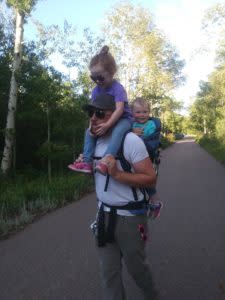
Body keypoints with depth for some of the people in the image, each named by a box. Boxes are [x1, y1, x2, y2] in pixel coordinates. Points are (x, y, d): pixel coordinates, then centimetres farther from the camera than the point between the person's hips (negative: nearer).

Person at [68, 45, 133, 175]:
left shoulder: (118, 88, -23)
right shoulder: (96, 90, -2)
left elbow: (119, 109, -34)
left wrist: (107, 125, -42)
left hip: (124, 119, -7)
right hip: (105, 121, 7)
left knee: (118, 130, -39)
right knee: (89, 132, -4)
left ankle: (107, 159, -52)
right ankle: (87, 162, -7)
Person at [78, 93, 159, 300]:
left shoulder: (131, 140, -20)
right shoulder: (94, 139, 3)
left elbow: (150, 178, -20)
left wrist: (117, 174, -30)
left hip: (130, 216, -5)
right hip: (104, 213, 5)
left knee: (135, 266, 17)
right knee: (108, 270, 14)